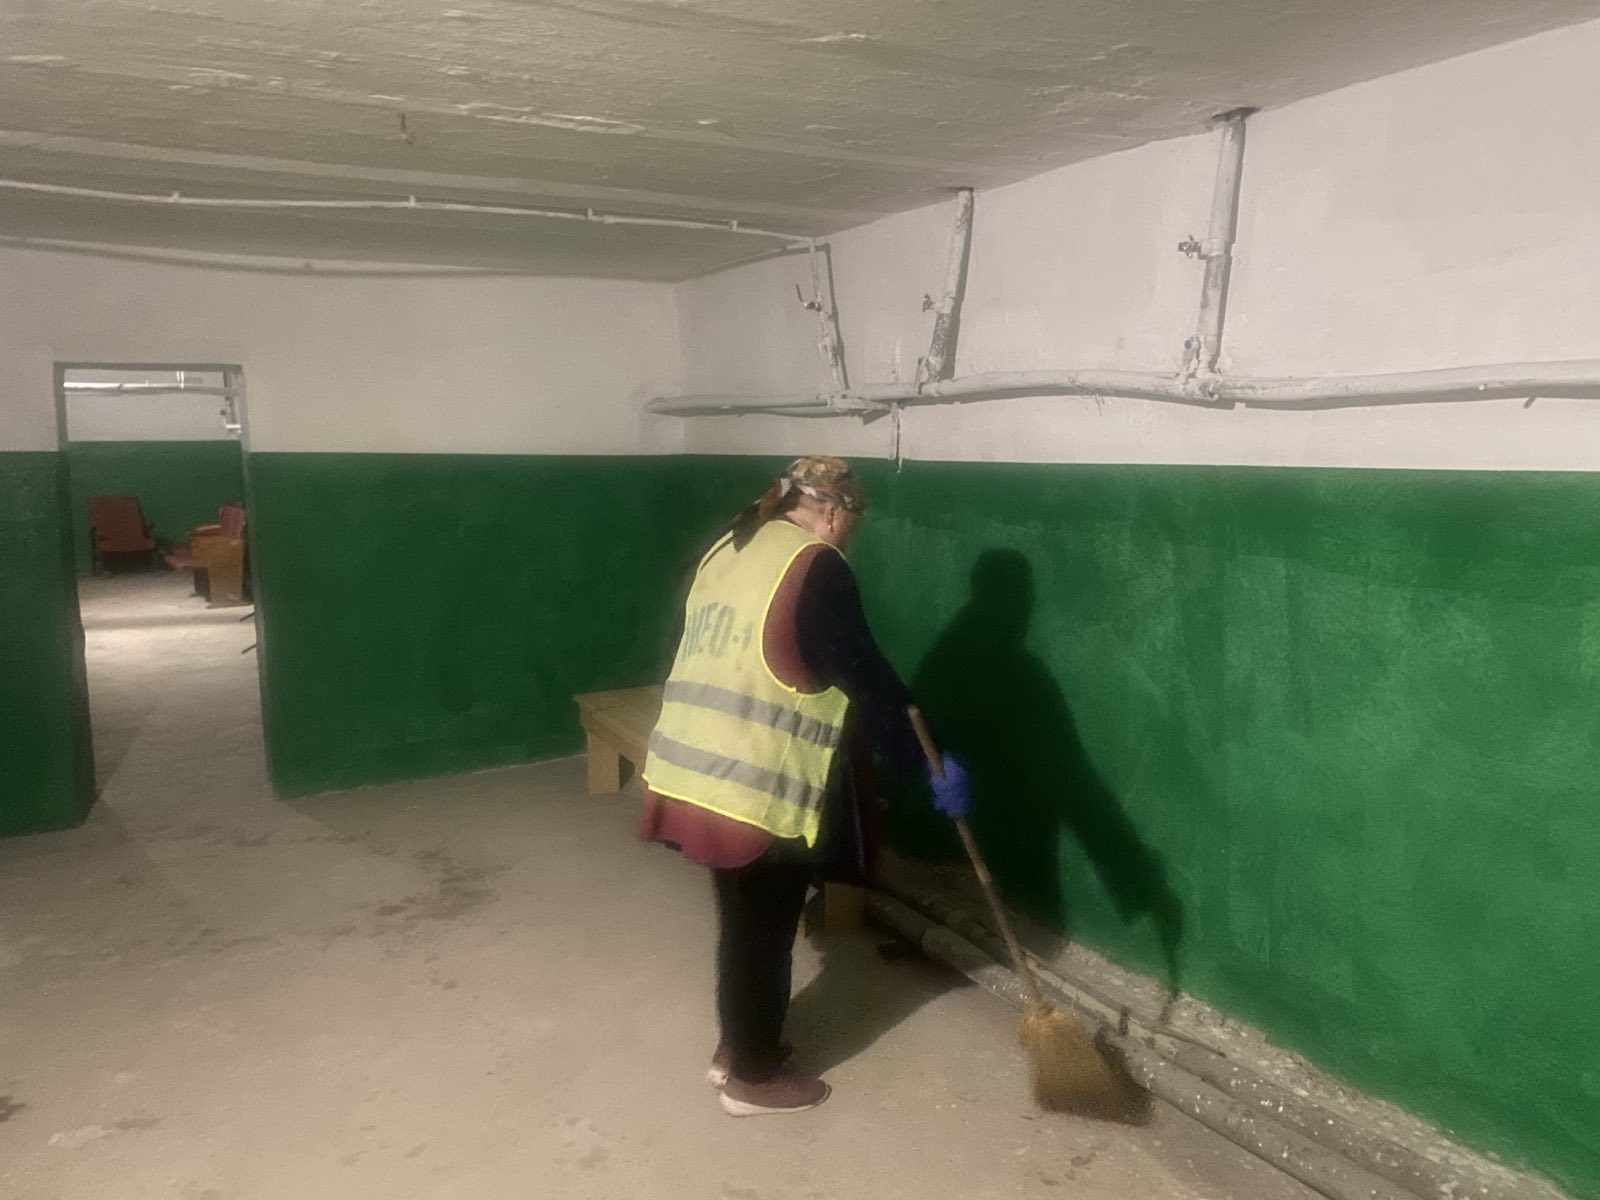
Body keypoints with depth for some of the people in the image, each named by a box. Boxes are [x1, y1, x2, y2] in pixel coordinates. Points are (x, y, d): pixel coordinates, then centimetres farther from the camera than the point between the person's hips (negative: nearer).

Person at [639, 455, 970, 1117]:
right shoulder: (815, 567, -13)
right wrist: (932, 764, -15)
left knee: (741, 917, 22)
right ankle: (754, 1077, 24)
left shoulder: (727, 550, 13)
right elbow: (866, 676, -18)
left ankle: (735, 1047, 37)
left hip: (695, 770, 9)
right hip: (759, 786, -8)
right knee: (764, 928, 8)